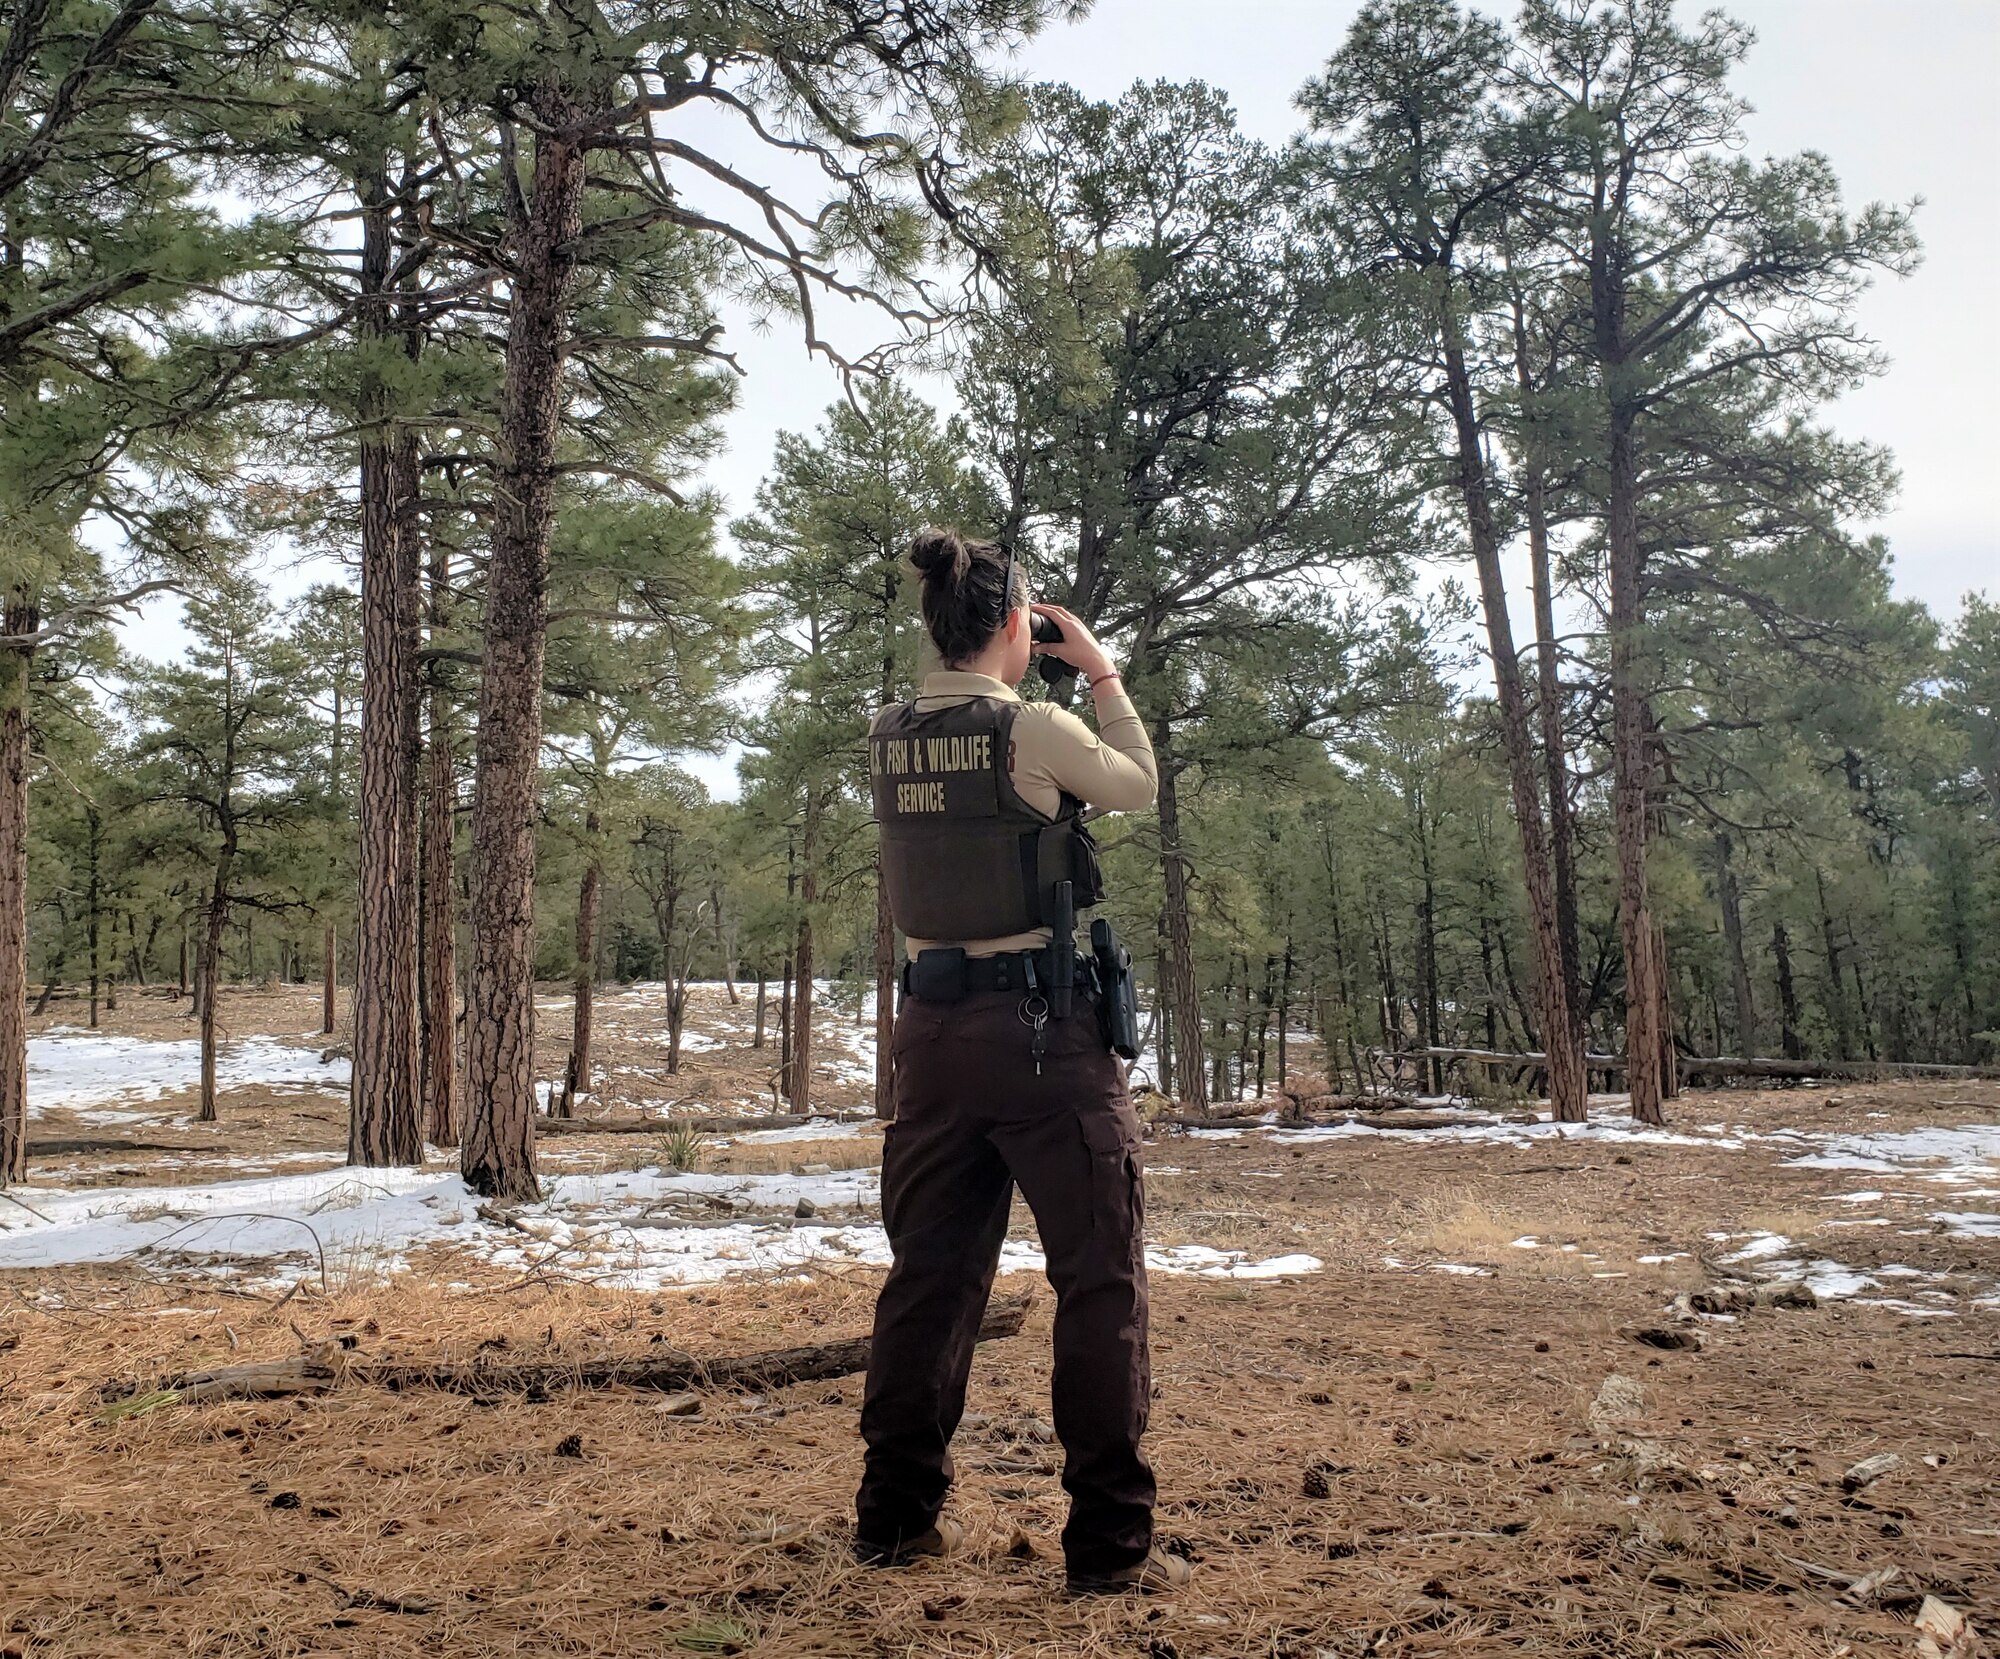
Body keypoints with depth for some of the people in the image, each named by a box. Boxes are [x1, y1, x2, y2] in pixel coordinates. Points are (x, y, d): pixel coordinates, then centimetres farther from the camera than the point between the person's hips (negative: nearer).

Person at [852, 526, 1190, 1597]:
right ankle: (1109, 1540, 7)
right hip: (1043, 1026, -6)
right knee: (1099, 1279, 4)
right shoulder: (1035, 727, -12)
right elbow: (1138, 788, 5)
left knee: (930, 1274, 15)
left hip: (933, 1024, 6)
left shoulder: (889, 739, 5)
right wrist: (1102, 675, 14)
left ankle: (895, 1516, 24)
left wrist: (1057, 687, 20)